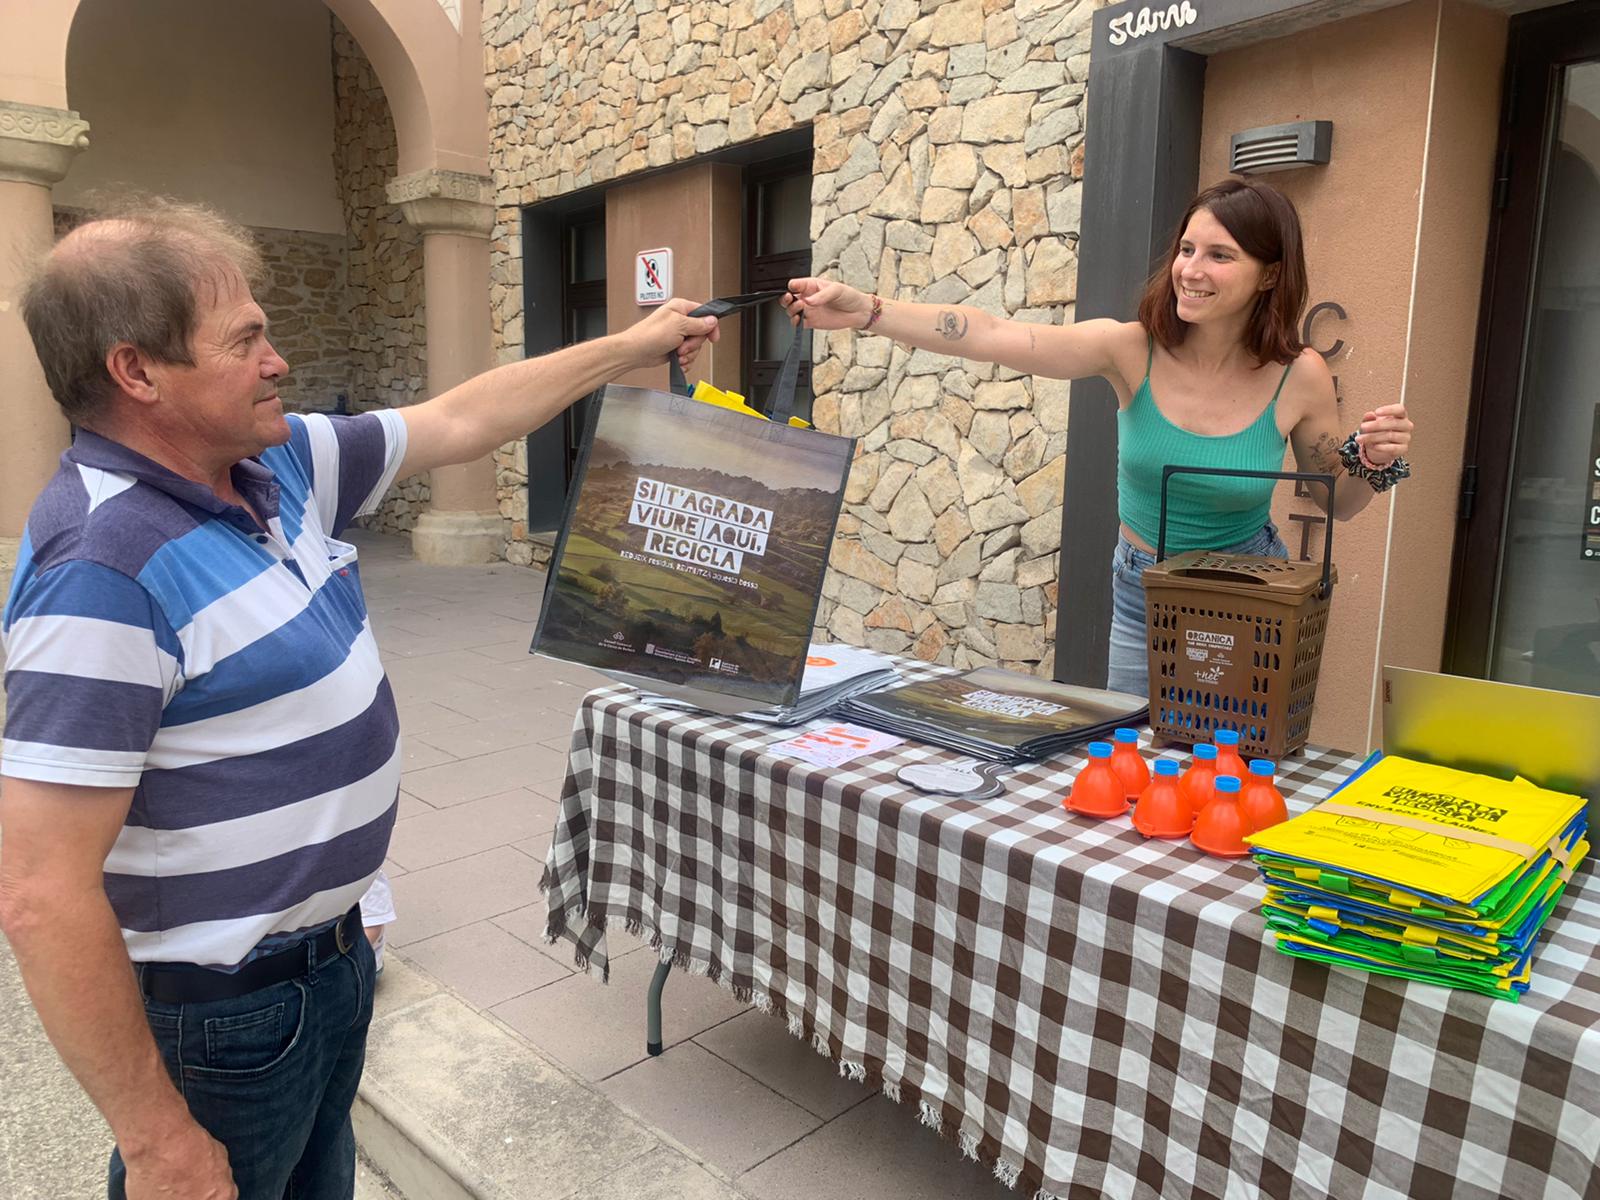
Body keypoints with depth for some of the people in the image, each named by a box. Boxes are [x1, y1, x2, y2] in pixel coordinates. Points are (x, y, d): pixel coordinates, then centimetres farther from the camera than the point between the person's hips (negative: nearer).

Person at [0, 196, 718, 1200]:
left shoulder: (280, 464, -2)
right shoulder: (104, 567, -27)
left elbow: (459, 423, 9)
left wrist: (630, 349, 15)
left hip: (329, 955, 8)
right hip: (223, 1012, -8)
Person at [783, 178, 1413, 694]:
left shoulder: (1298, 377, -14)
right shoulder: (1133, 349, -17)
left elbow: (1337, 502, 0)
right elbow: (993, 336, -30)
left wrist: (1375, 464, -21)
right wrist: (867, 312, -40)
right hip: (1142, 597, 1)